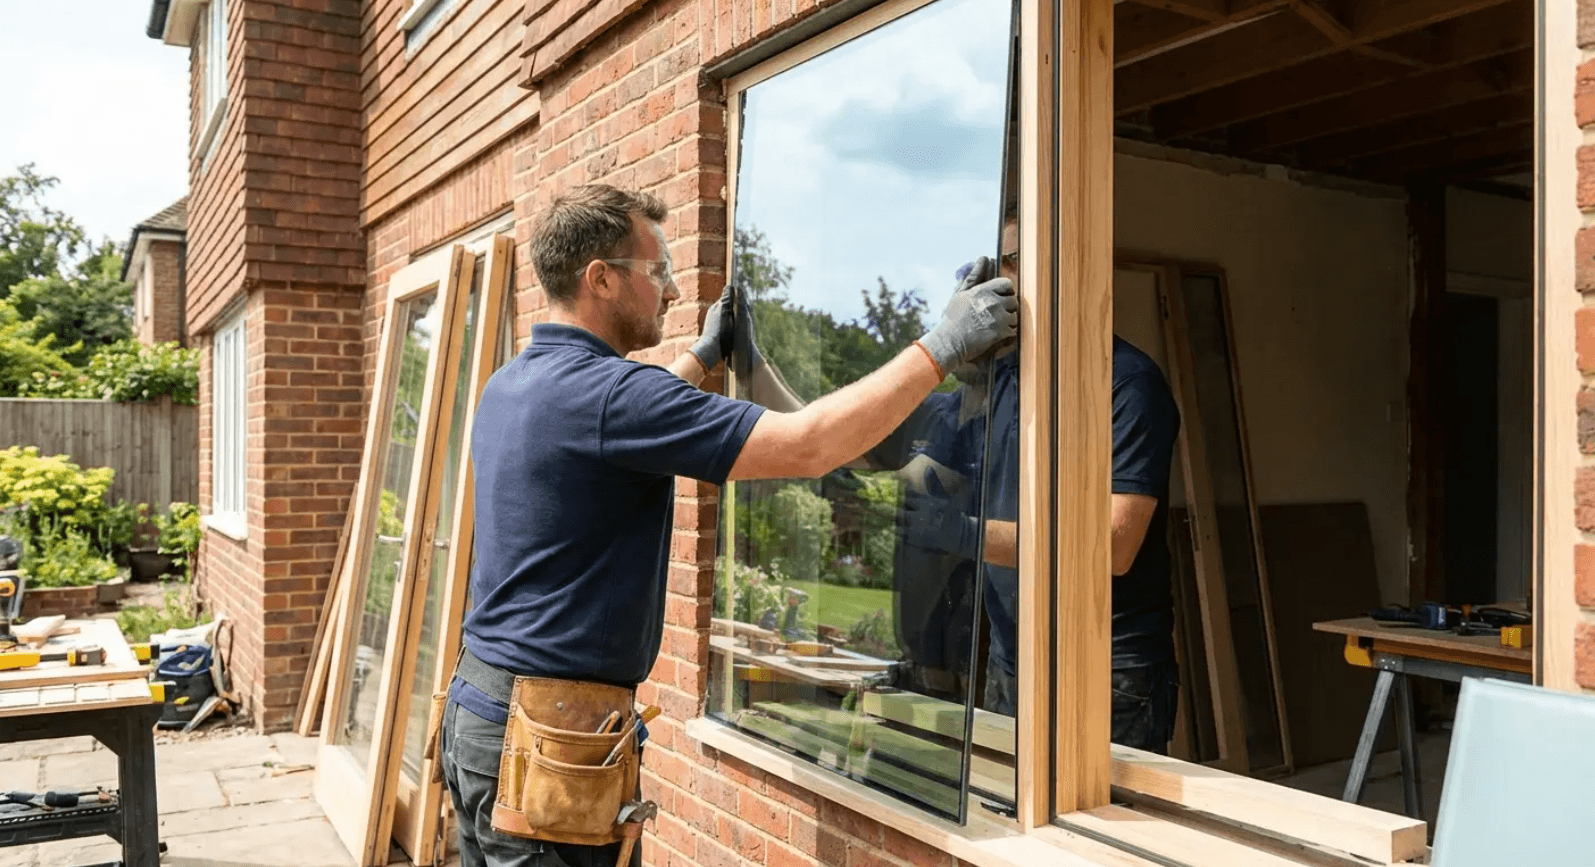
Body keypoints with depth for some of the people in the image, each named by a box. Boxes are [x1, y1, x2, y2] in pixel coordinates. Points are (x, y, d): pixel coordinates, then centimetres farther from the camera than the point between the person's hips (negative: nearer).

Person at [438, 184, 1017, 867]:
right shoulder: (604, 391, -22)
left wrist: (704, 356, 38)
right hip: (551, 733, -10)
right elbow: (808, 446, -26)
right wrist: (944, 344, -18)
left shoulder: (509, 385, 8)